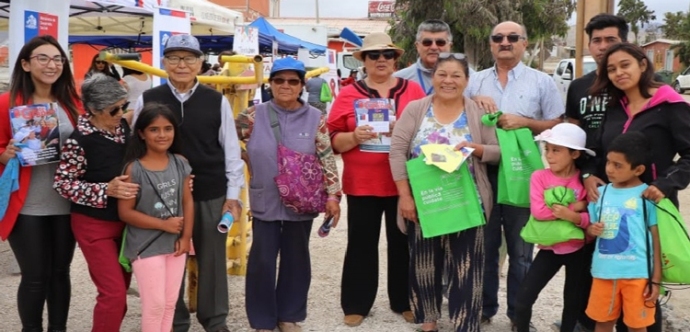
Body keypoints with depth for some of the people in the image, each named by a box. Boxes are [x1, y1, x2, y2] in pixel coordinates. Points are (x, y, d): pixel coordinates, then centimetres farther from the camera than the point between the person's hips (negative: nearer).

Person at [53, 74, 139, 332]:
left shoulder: (123, 127, 0)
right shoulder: (79, 140, -19)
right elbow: (62, 184, -16)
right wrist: (106, 189, -26)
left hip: (125, 219, 7)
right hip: (95, 224, -6)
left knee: (121, 287, 16)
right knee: (114, 292, -7)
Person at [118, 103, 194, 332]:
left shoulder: (180, 163, 0)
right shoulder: (134, 169, -14)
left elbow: (187, 201, 3)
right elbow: (125, 212, -14)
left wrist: (186, 237, -5)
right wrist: (164, 224, -16)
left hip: (175, 243, 5)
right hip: (146, 246, -5)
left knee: (170, 303, 14)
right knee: (155, 304, -1)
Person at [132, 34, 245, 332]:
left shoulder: (217, 101, -1)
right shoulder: (147, 101, -1)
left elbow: (231, 150, 3)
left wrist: (233, 194, 0)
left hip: (211, 195, 0)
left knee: (212, 259, 11)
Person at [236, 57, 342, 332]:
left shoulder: (316, 118, -2)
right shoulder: (254, 115, -2)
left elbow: (328, 160, -2)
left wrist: (332, 196, -6)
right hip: (265, 203, 0)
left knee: (296, 260, 12)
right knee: (262, 261, 4)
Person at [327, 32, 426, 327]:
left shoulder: (413, 90, 5)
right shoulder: (348, 94, 3)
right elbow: (334, 140, 1)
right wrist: (354, 137, -19)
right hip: (362, 184, -1)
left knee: (403, 243, 11)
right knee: (361, 244, 7)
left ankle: (404, 301, 25)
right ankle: (356, 305, 18)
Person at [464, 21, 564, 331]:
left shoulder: (542, 82, 3)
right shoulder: (476, 82, 10)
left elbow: (558, 126, 1)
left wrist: (524, 122, -14)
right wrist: (473, 101, -6)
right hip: (483, 172, 2)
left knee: (520, 248, 6)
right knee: (484, 244, 10)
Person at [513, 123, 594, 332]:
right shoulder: (540, 177, -9)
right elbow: (538, 212, -22)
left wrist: (574, 217, -32)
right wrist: (576, 206, -20)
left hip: (577, 250, 0)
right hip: (549, 249, 0)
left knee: (573, 301, 15)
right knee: (523, 300, -6)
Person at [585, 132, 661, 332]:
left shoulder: (648, 196, -7)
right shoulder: (600, 193, 5)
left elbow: (656, 239, -5)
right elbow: (590, 230, 15)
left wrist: (655, 280, -6)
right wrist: (591, 230, -10)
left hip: (637, 274, -4)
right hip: (604, 272, 4)